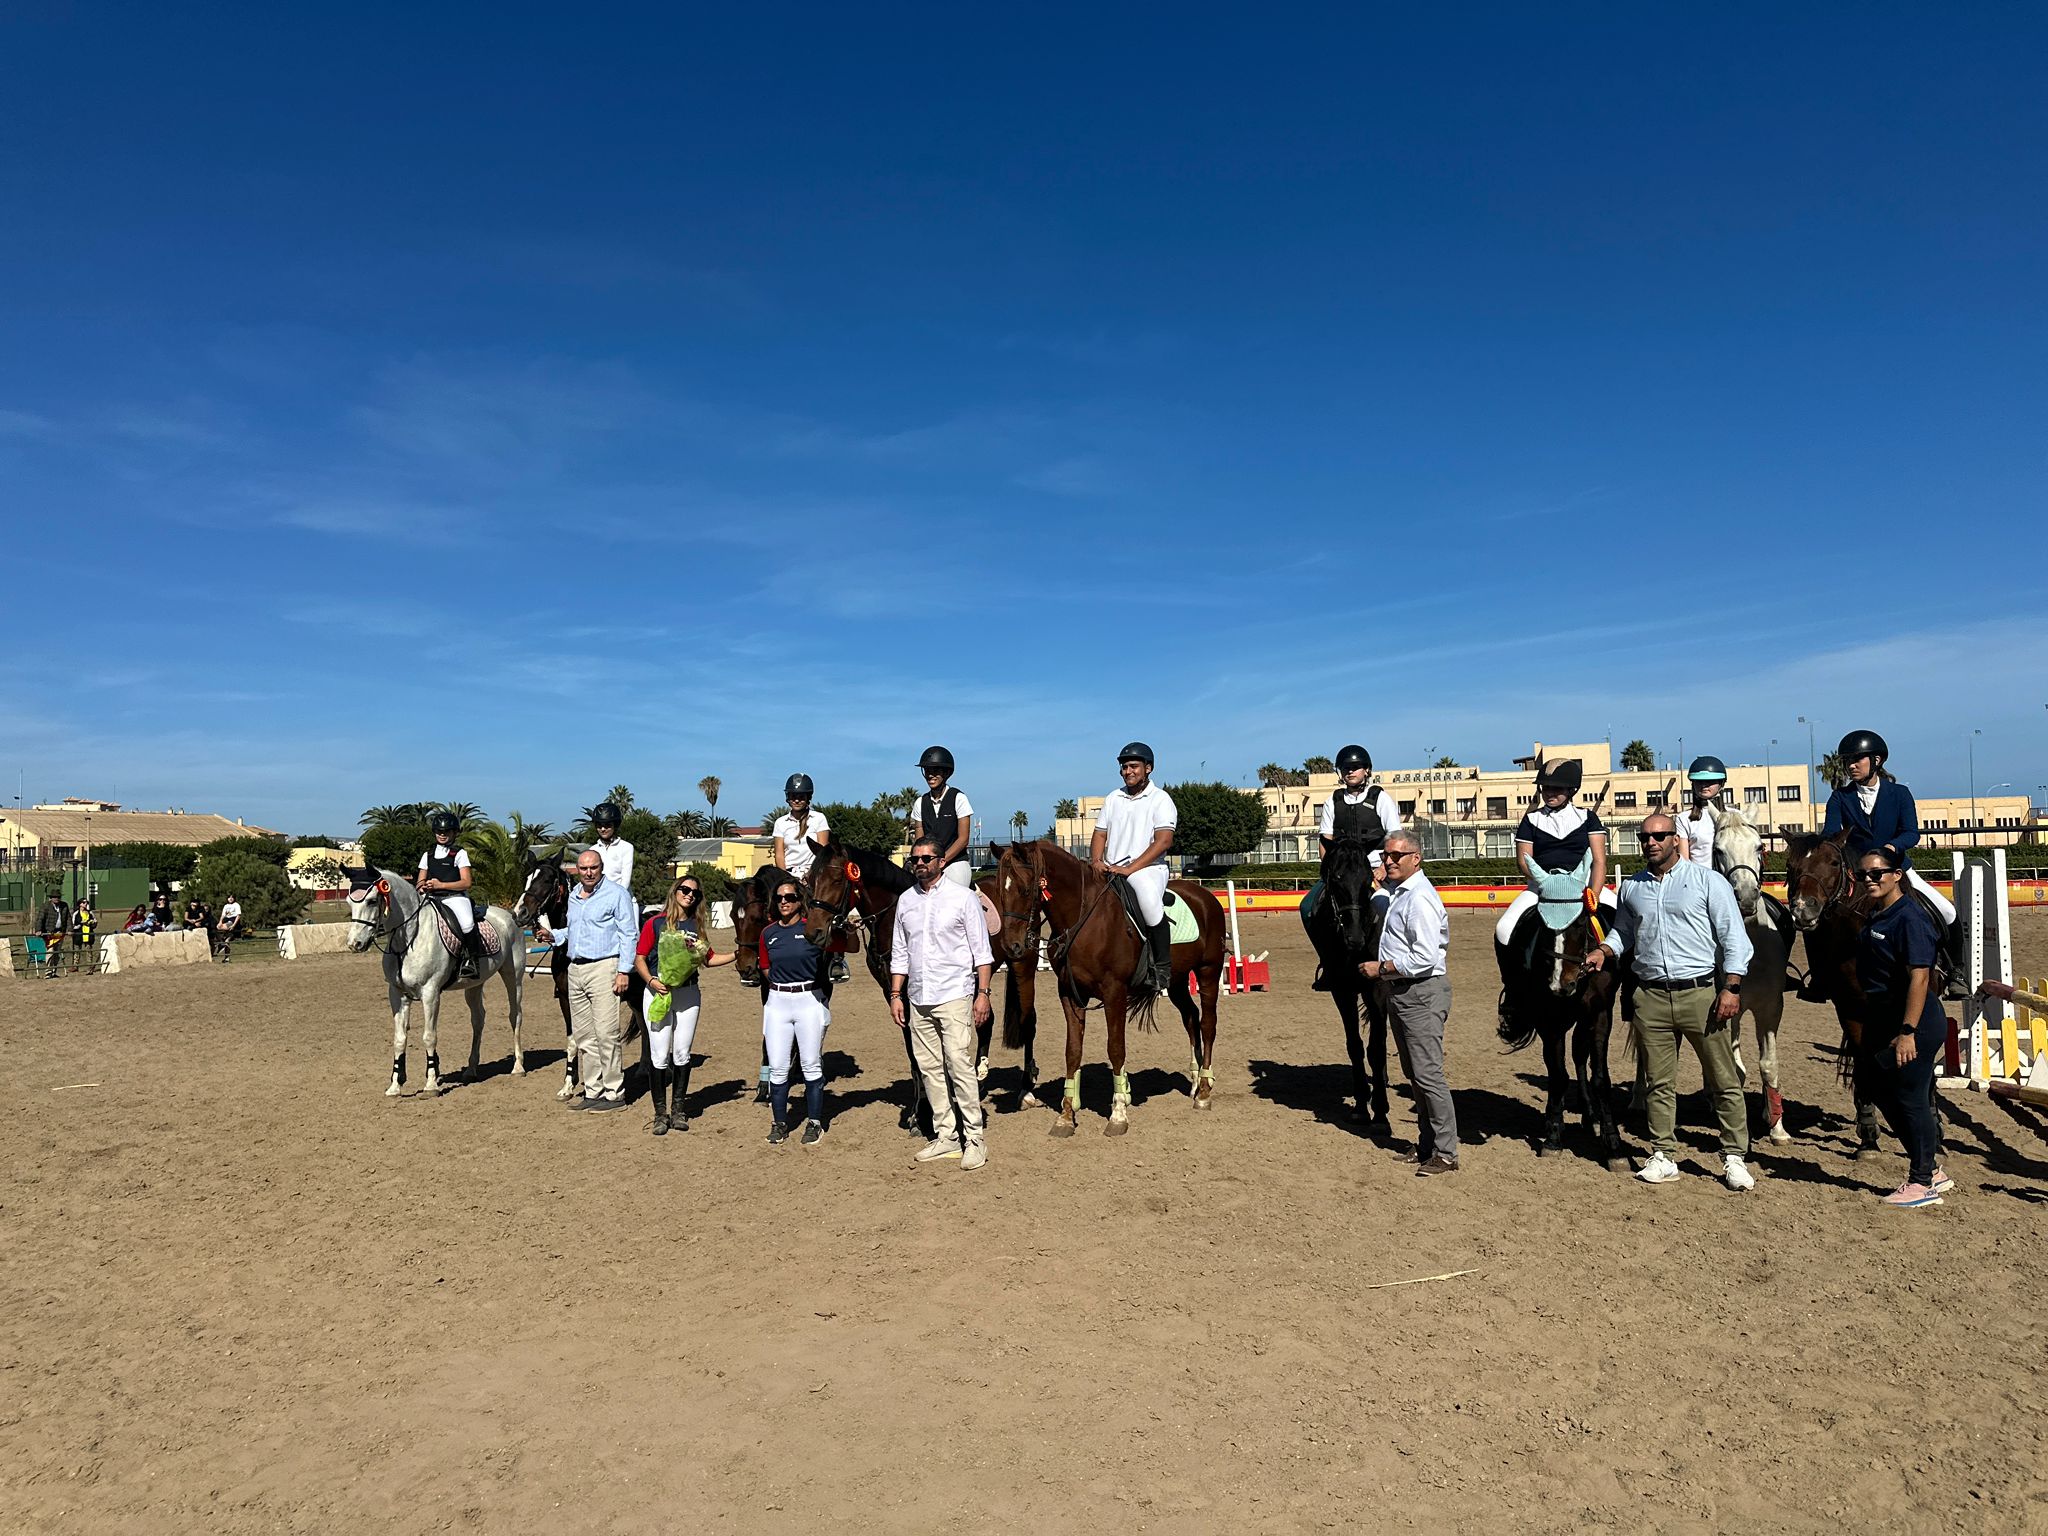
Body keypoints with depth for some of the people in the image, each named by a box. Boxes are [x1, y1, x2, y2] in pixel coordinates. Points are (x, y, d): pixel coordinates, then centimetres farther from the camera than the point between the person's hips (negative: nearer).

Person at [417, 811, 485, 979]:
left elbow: (466, 883, -4)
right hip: (432, 898, 5)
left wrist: (440, 884, -15)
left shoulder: (459, 854, 5)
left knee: (467, 923, -33)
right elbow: (420, 881, 19)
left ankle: (470, 960, -18)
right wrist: (422, 886, -6)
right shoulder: (427, 855, 19)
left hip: (455, 896, -5)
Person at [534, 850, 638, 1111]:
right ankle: (593, 1091, 18)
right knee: (582, 1035, 10)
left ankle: (614, 1094, -1)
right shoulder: (573, 896, 15)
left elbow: (629, 935, -9)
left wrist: (624, 971, -15)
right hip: (575, 969, 8)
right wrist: (552, 936, 8)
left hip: (603, 967, -8)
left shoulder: (616, 895, -7)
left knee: (606, 1033, -7)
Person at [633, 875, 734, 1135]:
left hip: (688, 994, 4)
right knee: (659, 1056, -3)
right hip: (659, 992, -4)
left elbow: (708, 958, 19)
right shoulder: (655, 923, -4)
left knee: (682, 1054, 7)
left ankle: (677, 1110, 18)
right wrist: (652, 981, -19)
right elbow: (639, 959, -5)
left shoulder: (696, 926, 9)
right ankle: (660, 1113, 9)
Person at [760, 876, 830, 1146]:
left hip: (809, 1000, -3)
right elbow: (767, 971, 15)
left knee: (811, 1065, 5)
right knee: (777, 1067, 5)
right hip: (777, 1002, 3)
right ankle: (779, 1123, 19)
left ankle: (815, 1123, 16)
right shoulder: (768, 933, 6)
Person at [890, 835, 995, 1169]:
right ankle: (946, 1136, 17)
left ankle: (973, 1139, -1)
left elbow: (981, 952, -3)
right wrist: (895, 996, 8)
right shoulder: (905, 900, 10)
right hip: (918, 999, 5)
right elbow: (899, 954, 14)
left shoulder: (964, 897, -3)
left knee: (960, 1066, -9)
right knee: (930, 1069, 8)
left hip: (954, 995, -5)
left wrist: (983, 994, -9)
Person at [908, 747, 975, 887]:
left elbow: (963, 839, -6)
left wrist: (941, 860, -15)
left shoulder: (958, 799, -2)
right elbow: (919, 840, 8)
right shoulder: (920, 803, 9)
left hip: (956, 861, -3)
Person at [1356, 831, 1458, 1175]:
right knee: (1413, 1073, 16)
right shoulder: (1396, 891, 11)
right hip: (1399, 992, 10)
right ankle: (1428, 1144, 26)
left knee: (1428, 1073, -7)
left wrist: (1381, 968, -17)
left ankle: (1446, 1154, 1)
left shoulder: (1419, 898, -18)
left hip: (1421, 993, -10)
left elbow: (1424, 958, -25)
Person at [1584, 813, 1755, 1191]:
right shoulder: (1631, 887, 11)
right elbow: (1623, 931, 23)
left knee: (1724, 1080, 4)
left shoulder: (1707, 881, -1)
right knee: (1660, 1083, 8)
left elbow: (1733, 937, -3)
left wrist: (1732, 988, -10)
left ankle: (1734, 1157, 15)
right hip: (1651, 997, 3)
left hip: (1701, 993, -3)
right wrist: (1602, 951, 2)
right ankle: (1663, 1157, 17)